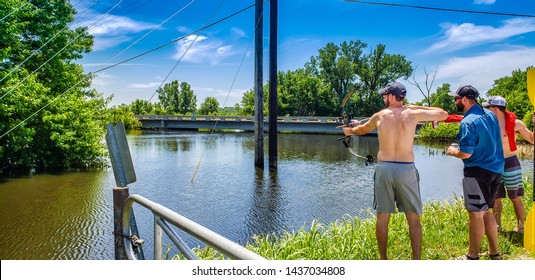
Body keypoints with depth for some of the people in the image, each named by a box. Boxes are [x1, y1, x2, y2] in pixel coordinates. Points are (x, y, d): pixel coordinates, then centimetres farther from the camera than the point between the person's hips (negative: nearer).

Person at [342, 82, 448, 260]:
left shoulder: (379, 116, 4)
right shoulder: (412, 113, -1)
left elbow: (363, 129, 25)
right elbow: (443, 114, 11)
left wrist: (350, 131, 46)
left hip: (384, 168, 1)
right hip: (406, 169, -1)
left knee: (382, 217, 10)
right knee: (413, 218, 7)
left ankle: (383, 259, 18)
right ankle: (416, 259, 10)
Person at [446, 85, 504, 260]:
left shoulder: (468, 122, -17)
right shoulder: (490, 115, 8)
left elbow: (466, 153, -21)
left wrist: (452, 151, -1)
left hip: (478, 172, -8)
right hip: (495, 170, 9)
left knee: (476, 214, 1)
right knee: (486, 211, 18)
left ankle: (473, 256, 13)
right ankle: (494, 253, 26)